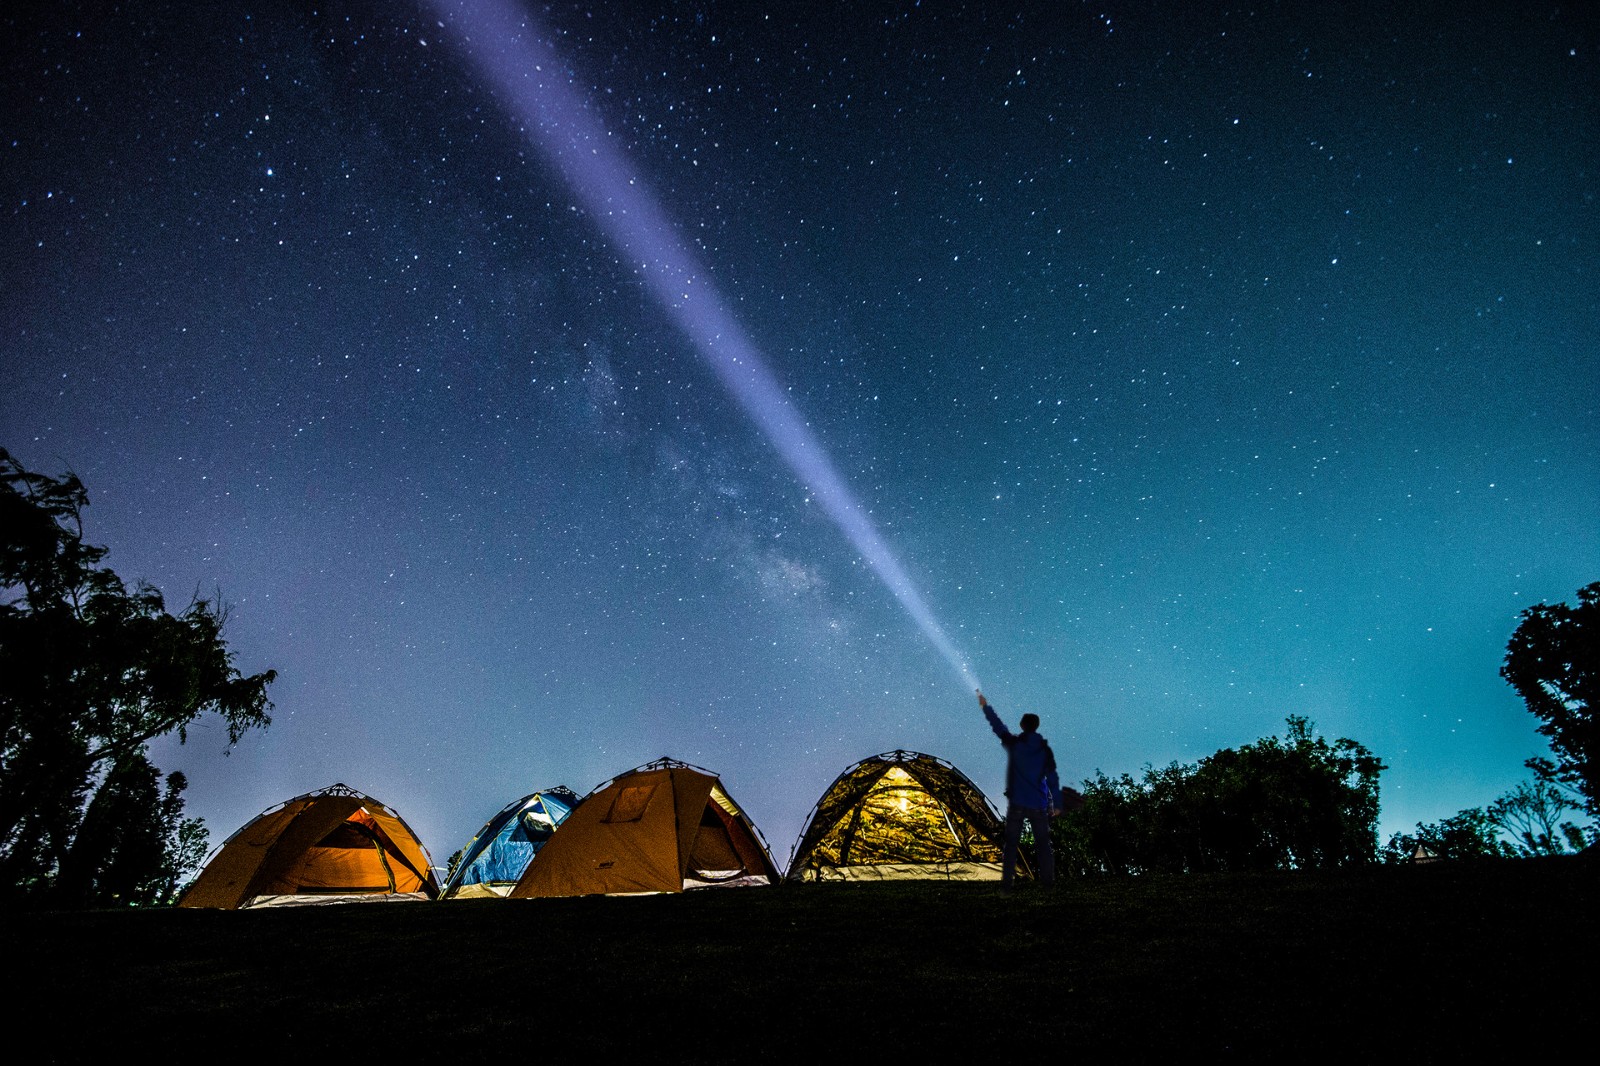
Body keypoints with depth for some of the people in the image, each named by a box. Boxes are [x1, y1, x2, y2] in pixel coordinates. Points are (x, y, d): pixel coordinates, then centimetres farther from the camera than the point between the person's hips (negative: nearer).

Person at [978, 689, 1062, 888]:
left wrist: (985, 706, 20)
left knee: (1011, 843, 5)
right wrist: (1057, 803, 6)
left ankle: (1007, 880, 3)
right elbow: (1053, 779, -1)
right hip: (1039, 804, 1)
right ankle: (1047, 880, 12)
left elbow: (997, 725, 8)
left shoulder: (1014, 743, -5)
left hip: (1016, 803, -1)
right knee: (1043, 843, 11)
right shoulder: (1045, 749, -2)